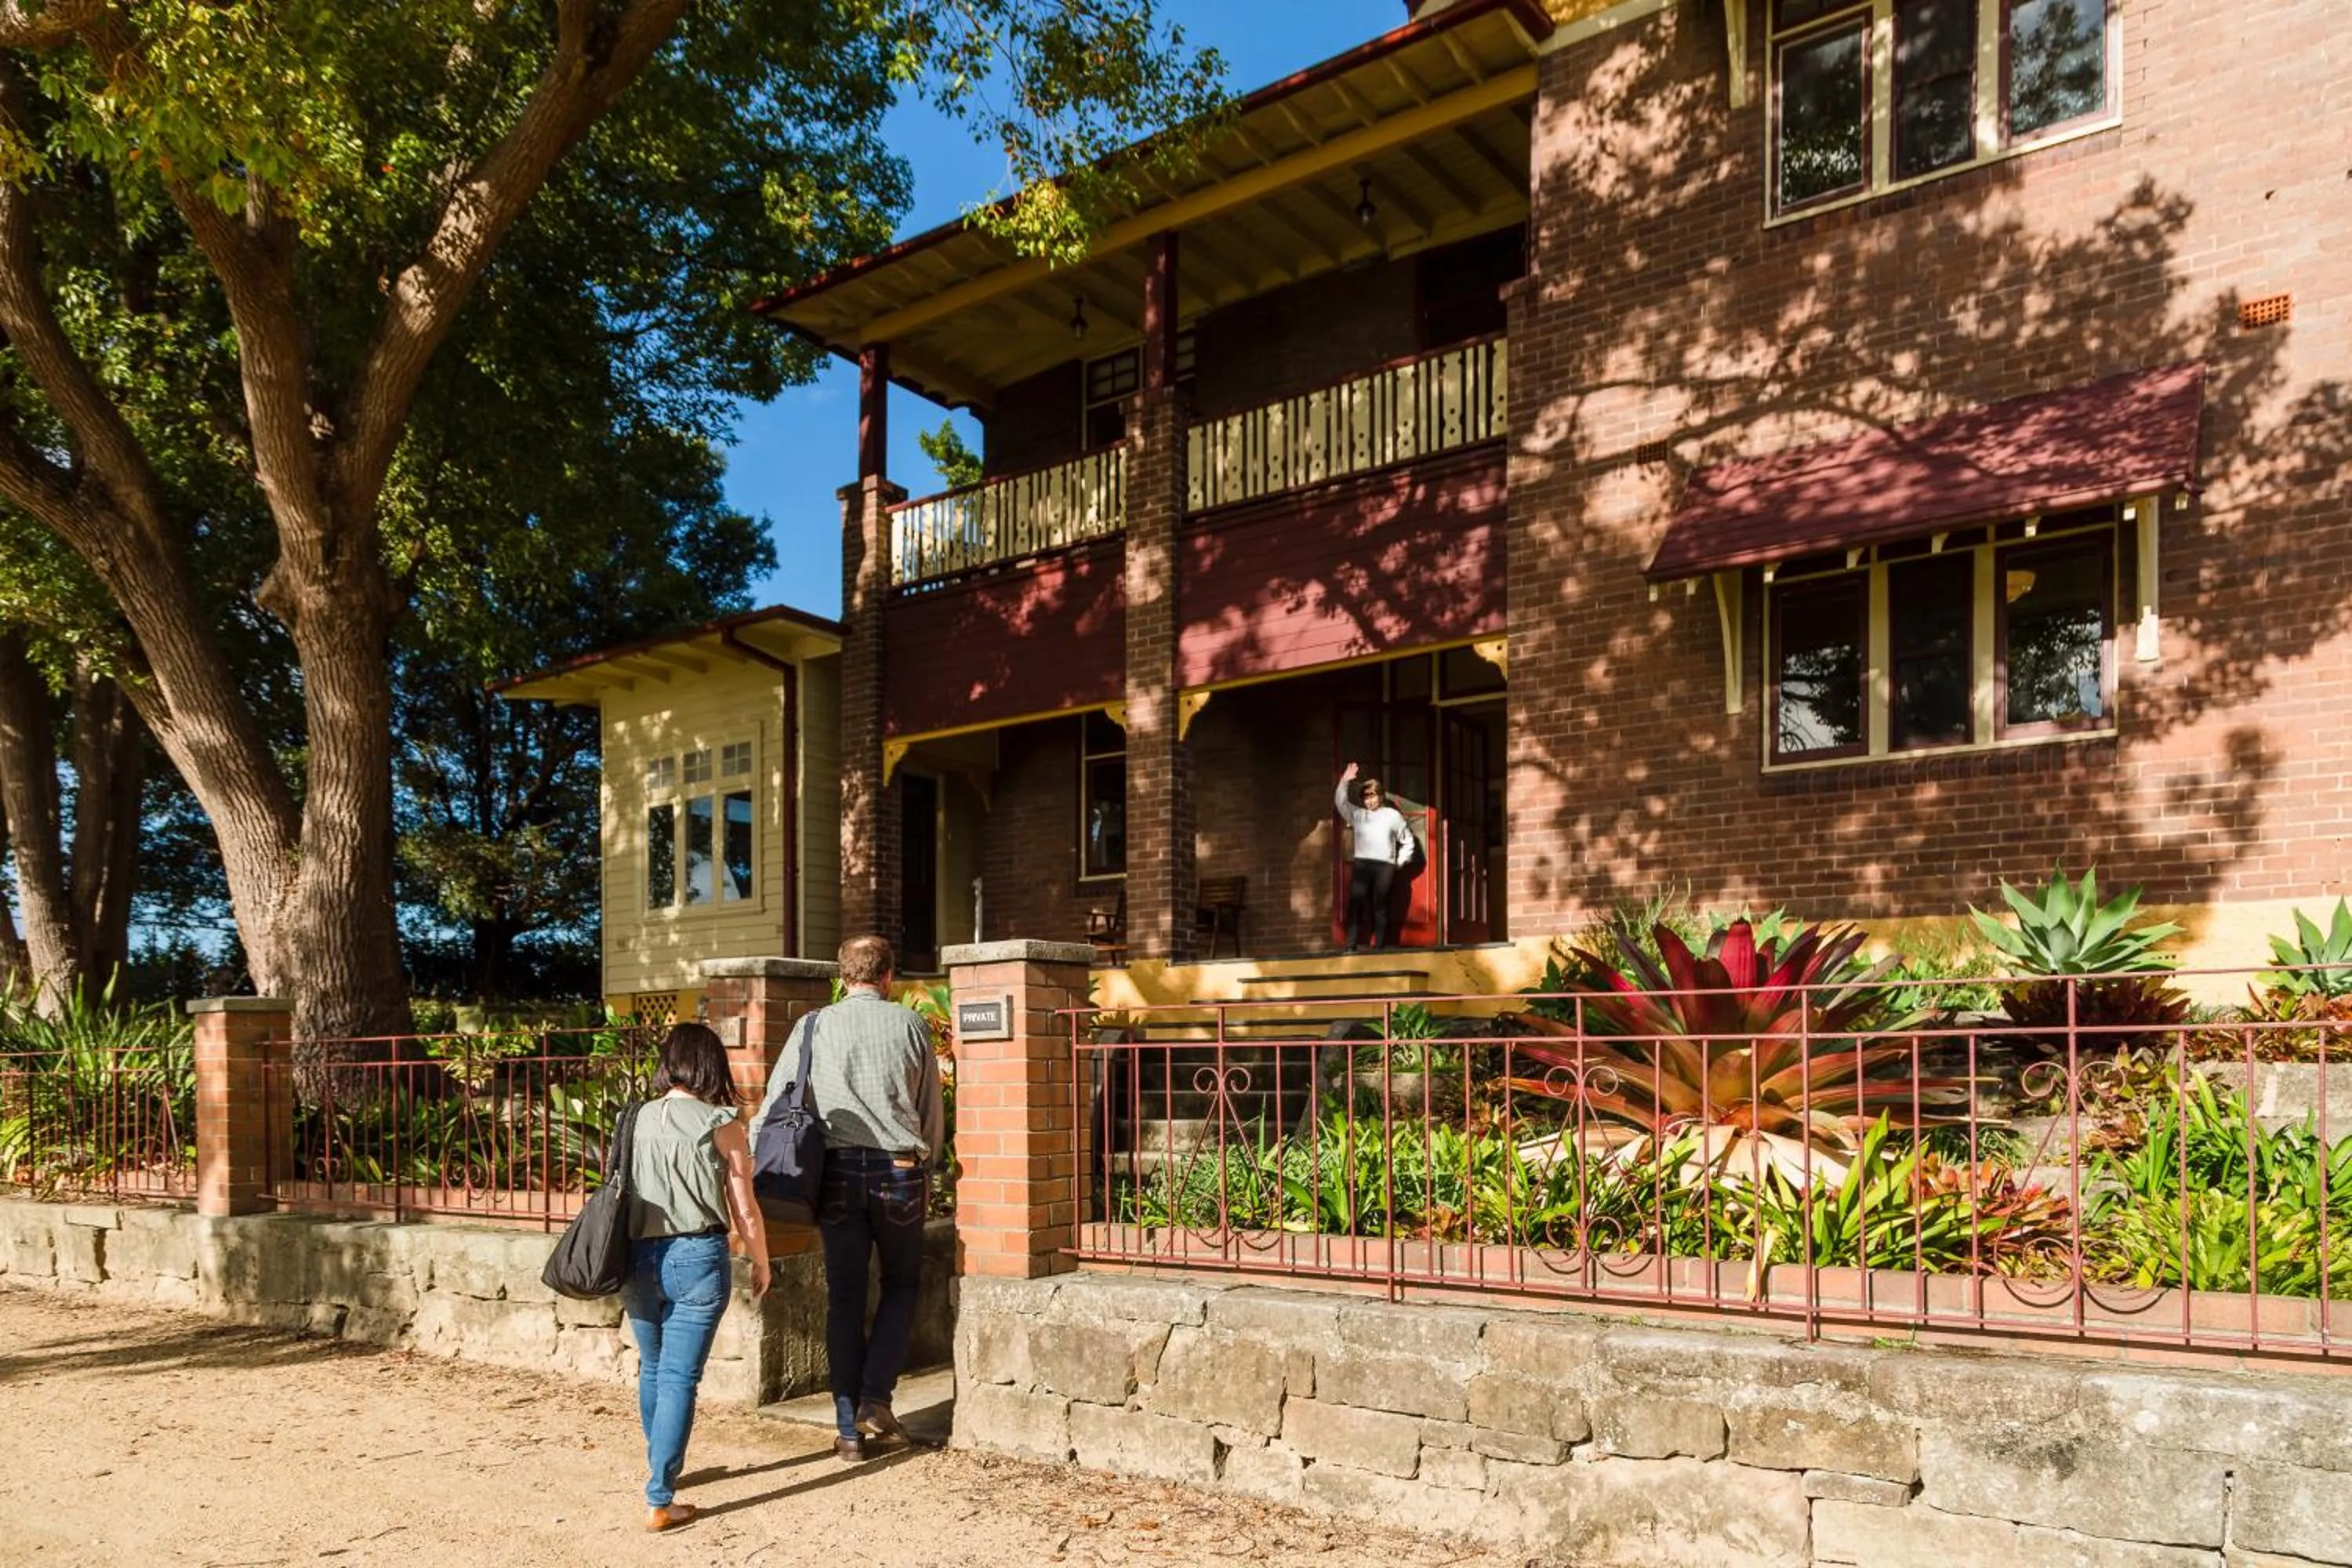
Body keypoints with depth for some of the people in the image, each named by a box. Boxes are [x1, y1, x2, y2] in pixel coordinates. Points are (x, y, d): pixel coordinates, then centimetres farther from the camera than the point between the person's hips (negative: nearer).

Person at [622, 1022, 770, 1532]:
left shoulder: (637, 1120, 3)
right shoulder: (721, 1124, -6)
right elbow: (744, 1209, -4)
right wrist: (760, 1263, 11)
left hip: (640, 1258, 4)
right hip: (698, 1259, -4)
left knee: (652, 1368, 22)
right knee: (679, 1377, 0)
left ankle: (660, 1468, 41)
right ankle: (660, 1501, 0)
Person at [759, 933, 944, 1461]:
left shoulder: (815, 1026, 4)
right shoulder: (910, 1025, 3)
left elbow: (774, 1104, 2)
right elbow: (932, 1110, 8)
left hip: (837, 1171, 1)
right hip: (898, 1169, -1)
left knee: (844, 1298, 11)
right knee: (901, 1285, 18)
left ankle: (848, 1427, 14)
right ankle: (875, 1397, 5)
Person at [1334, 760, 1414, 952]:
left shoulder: (1393, 816, 11)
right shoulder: (1358, 814, 16)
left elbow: (1408, 841, 15)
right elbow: (1340, 802, 6)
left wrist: (1400, 861, 7)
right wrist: (1344, 782, -5)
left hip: (1385, 866, -1)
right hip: (1361, 864, 1)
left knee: (1380, 907, -2)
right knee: (1356, 904, -9)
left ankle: (1379, 947, 0)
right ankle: (1351, 946, -12)